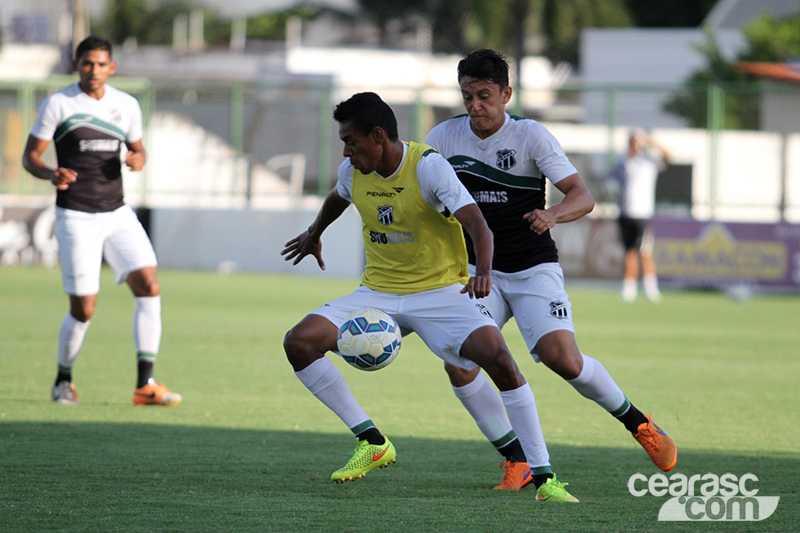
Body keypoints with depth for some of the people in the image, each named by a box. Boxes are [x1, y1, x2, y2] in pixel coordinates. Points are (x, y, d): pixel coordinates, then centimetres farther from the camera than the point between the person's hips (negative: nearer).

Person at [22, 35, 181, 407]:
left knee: (148, 285, -13)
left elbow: (137, 147, 22)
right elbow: (30, 156, -3)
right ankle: (63, 382, 20)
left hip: (117, 214, 4)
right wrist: (51, 175, -25)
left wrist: (138, 159, -4)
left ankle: (145, 384, -11)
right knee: (83, 309, -6)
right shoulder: (58, 104, -5)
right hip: (76, 218, -4)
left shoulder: (127, 105, 8)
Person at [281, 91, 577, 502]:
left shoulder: (428, 167, -19)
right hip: (378, 292, 5)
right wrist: (314, 234, 42)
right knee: (299, 342, -15)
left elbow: (477, 225, -28)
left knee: (498, 358, -28)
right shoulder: (353, 171, -1)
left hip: (441, 290, -5)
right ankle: (372, 443, -4)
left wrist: (483, 271, -47)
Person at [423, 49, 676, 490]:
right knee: (457, 363, -18)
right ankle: (517, 461, -4)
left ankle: (635, 421, 5)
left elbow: (583, 196, -17)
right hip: (479, 270, 3)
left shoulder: (531, 136, -12)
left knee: (562, 357, -22)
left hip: (533, 268, -3)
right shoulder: (443, 138, -2)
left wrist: (553, 214, -39)